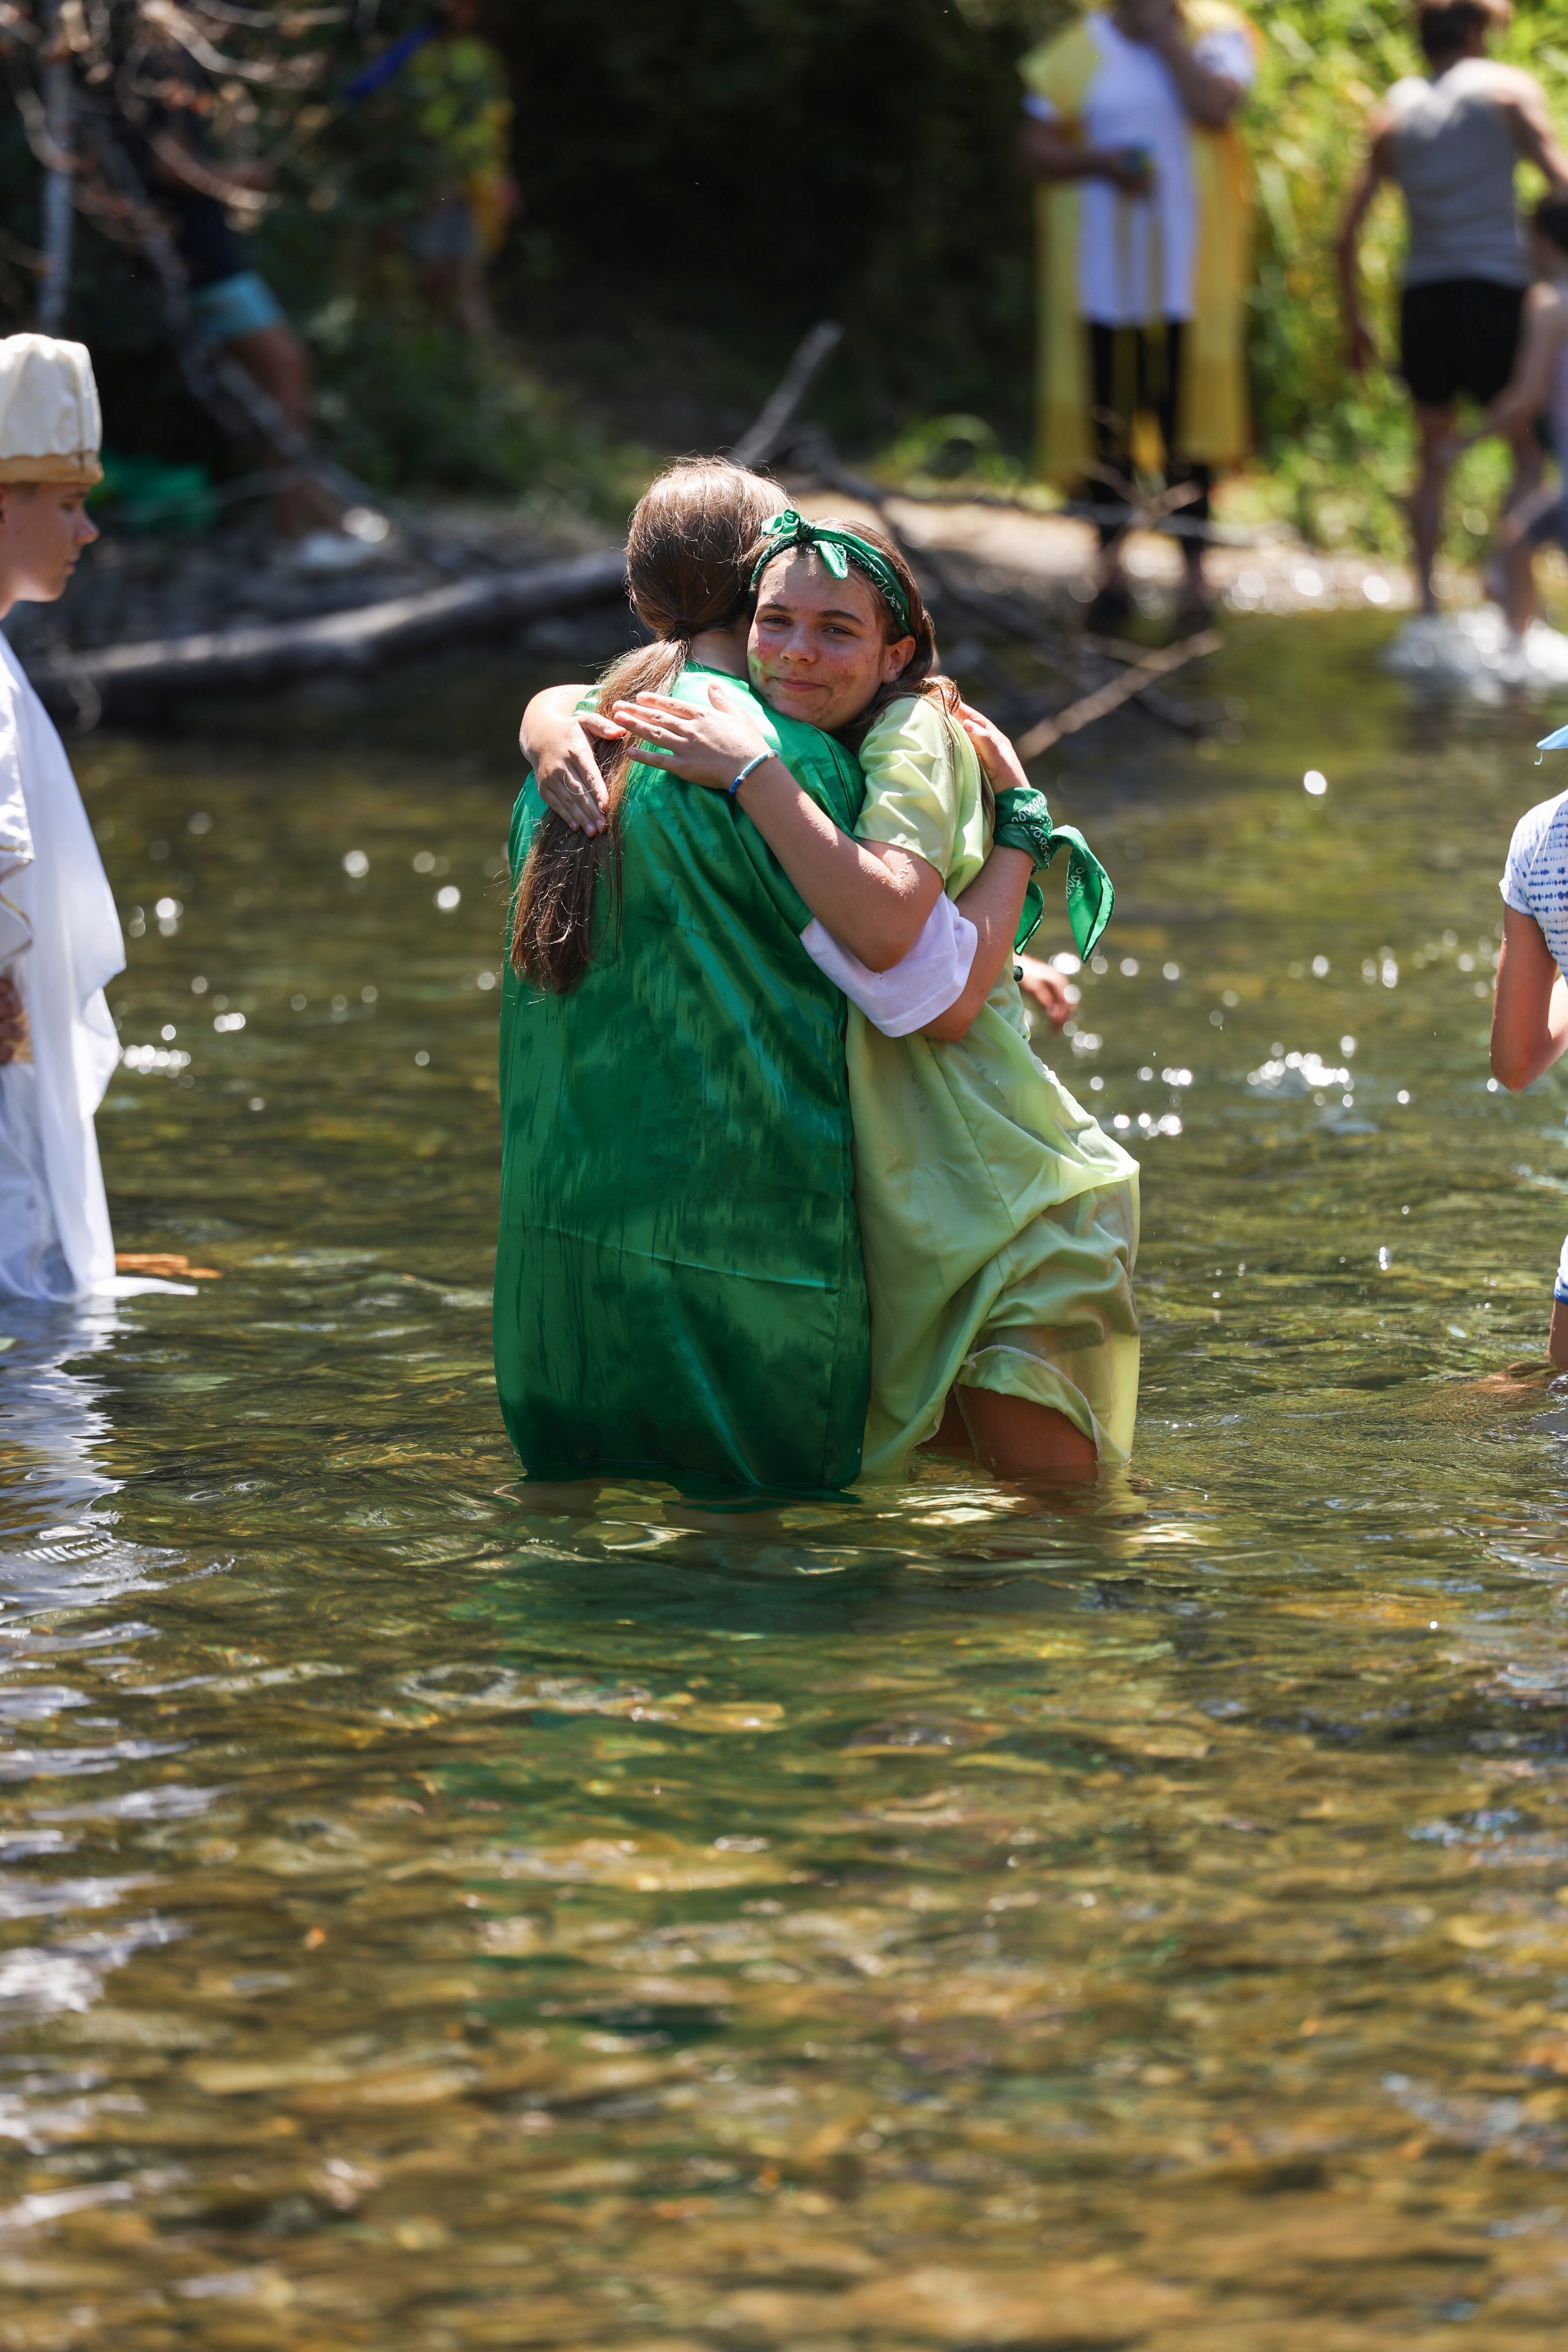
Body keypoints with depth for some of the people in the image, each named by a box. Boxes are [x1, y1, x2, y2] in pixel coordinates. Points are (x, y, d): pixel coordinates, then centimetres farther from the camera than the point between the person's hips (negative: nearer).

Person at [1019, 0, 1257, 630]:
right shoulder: (1076, 52, 5)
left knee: (1188, 412, -1)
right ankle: (1110, 572, 12)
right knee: (1105, 417, 2)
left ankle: (1195, 576, 5)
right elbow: (1037, 151, 5)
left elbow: (1215, 106, -16)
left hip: (1185, 263, -1)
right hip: (1100, 264, 1)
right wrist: (1100, 162, -13)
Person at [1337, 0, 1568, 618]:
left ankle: (1426, 598, 8)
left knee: (1434, 456, 16)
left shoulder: (1395, 109, 15)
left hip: (1421, 295, 4)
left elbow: (1348, 234, 13)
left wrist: (1354, 319, 20)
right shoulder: (1508, 87, 5)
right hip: (1495, 288, -4)